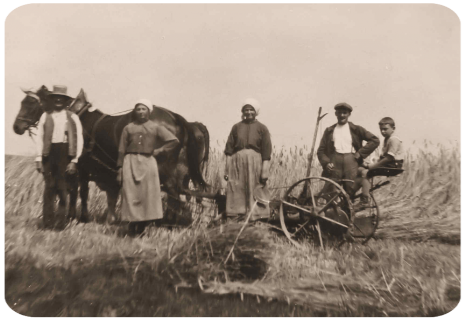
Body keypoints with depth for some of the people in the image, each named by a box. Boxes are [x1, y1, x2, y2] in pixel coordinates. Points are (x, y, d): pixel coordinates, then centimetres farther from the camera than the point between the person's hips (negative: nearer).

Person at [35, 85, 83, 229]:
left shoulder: (73, 117, 5)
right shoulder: (45, 116, 8)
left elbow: (79, 140, 2)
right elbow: (39, 138, 6)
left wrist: (74, 160, -5)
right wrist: (39, 158, -2)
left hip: (66, 154, -1)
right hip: (49, 154, 1)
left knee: (63, 188, 2)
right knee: (49, 187, 2)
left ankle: (60, 221, 14)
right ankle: (48, 222, 10)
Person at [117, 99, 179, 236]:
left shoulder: (155, 128, 8)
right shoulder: (128, 128, 9)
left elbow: (174, 141, 5)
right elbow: (122, 150, 7)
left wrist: (159, 151, -1)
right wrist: (120, 169, 1)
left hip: (148, 163, 0)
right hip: (130, 163, 0)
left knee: (148, 196, -1)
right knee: (131, 196, -4)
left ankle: (141, 230, 10)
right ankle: (131, 231, 3)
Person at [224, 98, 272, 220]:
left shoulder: (262, 128, 5)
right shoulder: (236, 127, 10)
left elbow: (266, 152, 0)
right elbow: (229, 149, 9)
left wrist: (265, 171, -7)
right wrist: (227, 169, 3)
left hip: (255, 161, -1)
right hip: (237, 161, 2)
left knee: (255, 191, 1)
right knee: (236, 190, 1)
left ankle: (256, 216, 10)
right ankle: (235, 215, 10)